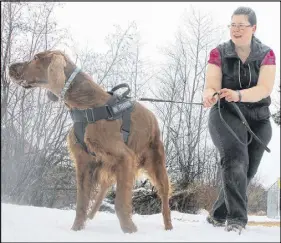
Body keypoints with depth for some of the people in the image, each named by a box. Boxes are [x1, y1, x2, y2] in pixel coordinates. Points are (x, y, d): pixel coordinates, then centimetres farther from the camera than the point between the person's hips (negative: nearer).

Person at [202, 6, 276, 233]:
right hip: (226, 115, -3)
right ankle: (237, 218, -33)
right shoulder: (218, 54, -3)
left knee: (247, 171, 9)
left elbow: (265, 89, -18)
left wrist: (238, 95, -37)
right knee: (235, 161, -28)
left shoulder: (266, 54, -3)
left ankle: (217, 215, 28)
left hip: (259, 120, 3)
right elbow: (211, 86, -13)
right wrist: (209, 95, -39)